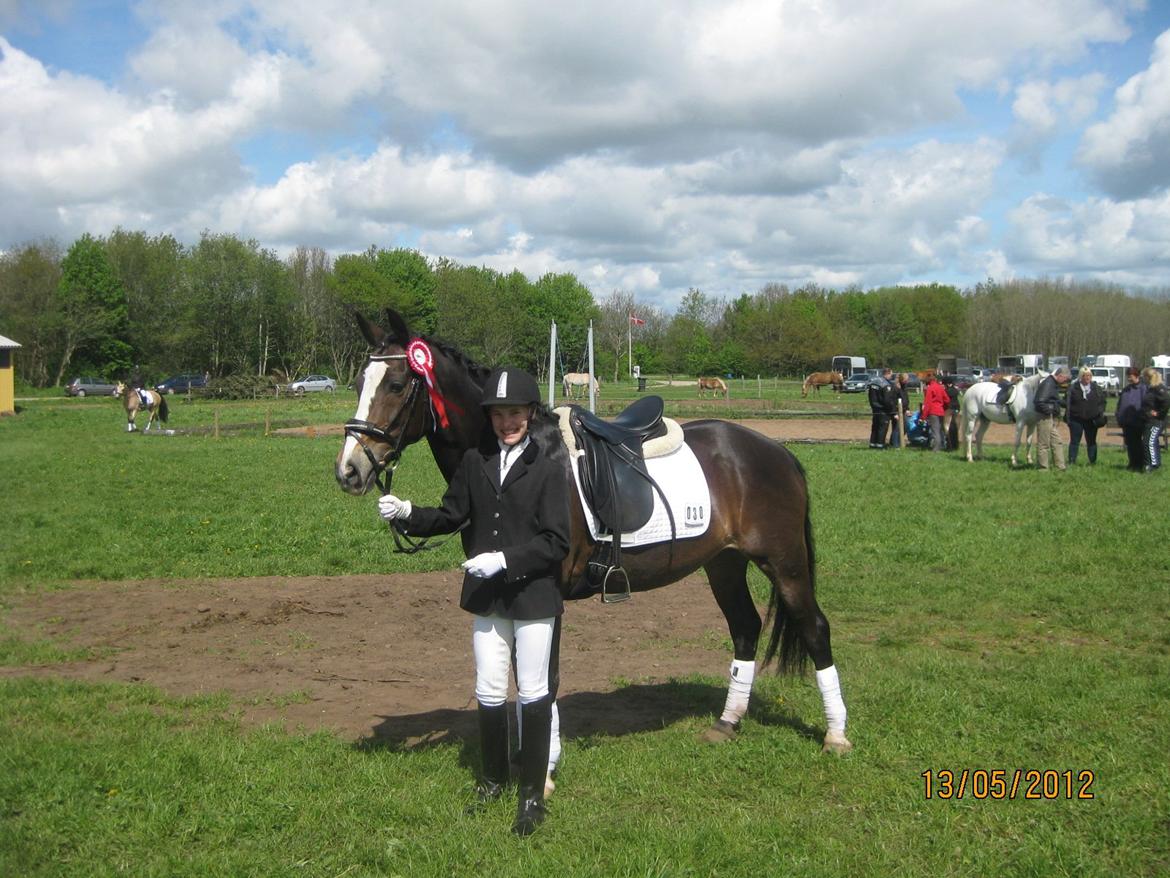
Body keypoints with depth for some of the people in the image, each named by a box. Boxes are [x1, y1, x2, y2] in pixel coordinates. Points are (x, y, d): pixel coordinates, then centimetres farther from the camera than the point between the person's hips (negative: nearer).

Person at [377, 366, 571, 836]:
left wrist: (505, 559, -25)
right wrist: (407, 513, -10)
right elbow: (451, 516, 6)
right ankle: (493, 778, 33)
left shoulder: (549, 466, -12)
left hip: (533, 593, -4)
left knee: (532, 692, 4)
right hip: (486, 594, 5)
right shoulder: (475, 460, 2)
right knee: (488, 692, 15)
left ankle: (533, 794, 15)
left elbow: (555, 542, -15)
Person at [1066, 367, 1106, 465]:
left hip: (1091, 420, 2)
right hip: (1076, 419, -2)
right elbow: (1068, 403, -2)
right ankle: (1071, 461, 4)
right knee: (1074, 441, 1)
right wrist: (1068, 418, -9)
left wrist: (1100, 413, 0)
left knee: (1091, 441, 10)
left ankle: (1092, 461, 17)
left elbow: (1102, 402, 13)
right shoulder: (1074, 389, -1)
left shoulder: (1096, 389, 7)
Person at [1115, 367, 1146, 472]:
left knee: (1136, 444, -1)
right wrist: (1118, 416, 9)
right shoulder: (1125, 389, 14)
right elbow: (1120, 404, 18)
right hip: (1126, 422, 7)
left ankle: (1139, 465, 7)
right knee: (1129, 443, 12)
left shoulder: (1142, 388, -8)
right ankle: (1132, 463, 21)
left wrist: (1140, 417, -18)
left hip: (1136, 422, -7)